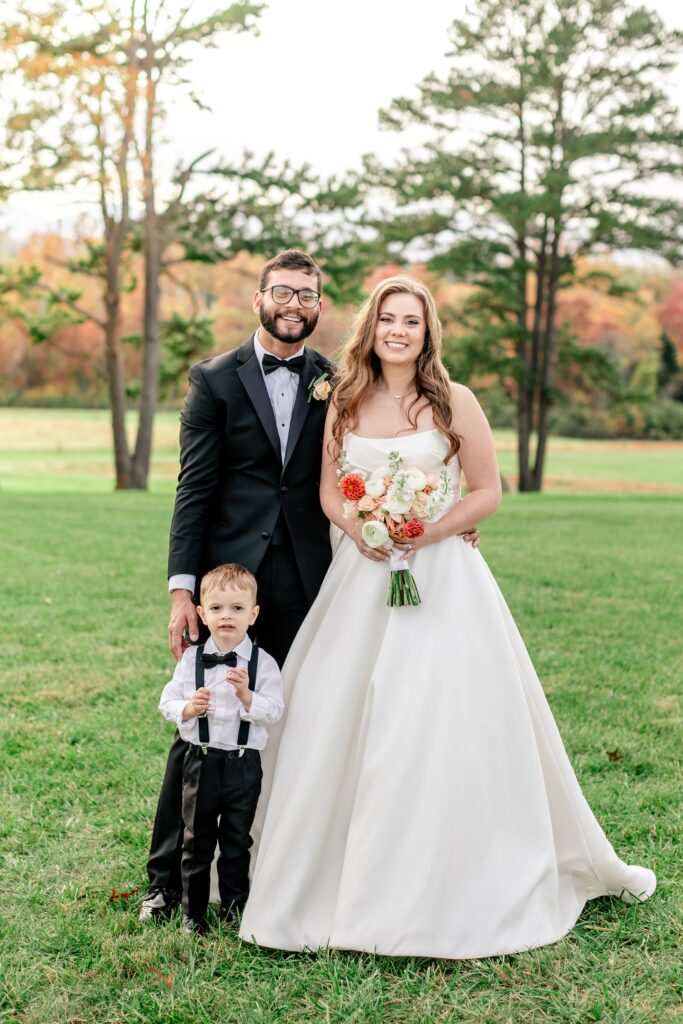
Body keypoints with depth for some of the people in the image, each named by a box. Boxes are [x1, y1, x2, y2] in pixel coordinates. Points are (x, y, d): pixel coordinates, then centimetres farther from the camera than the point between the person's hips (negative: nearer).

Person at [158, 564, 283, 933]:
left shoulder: (263, 663, -6)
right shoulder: (191, 659, -2)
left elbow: (272, 712, -11)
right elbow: (167, 702, -1)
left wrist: (246, 694, -27)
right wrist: (189, 708, -20)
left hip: (244, 764, 0)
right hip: (201, 761, 1)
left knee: (237, 841, 12)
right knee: (197, 840, 11)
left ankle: (235, 908, 29)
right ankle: (193, 913, 24)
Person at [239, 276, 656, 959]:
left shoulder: (454, 402, -2)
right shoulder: (345, 403, 8)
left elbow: (488, 491, 0)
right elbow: (328, 490, 13)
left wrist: (431, 530, -14)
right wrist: (357, 528, -8)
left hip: (440, 577, -3)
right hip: (361, 576, 3)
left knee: (443, 728, -6)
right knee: (335, 722, 3)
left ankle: (444, 892, 9)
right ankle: (325, 880, 18)